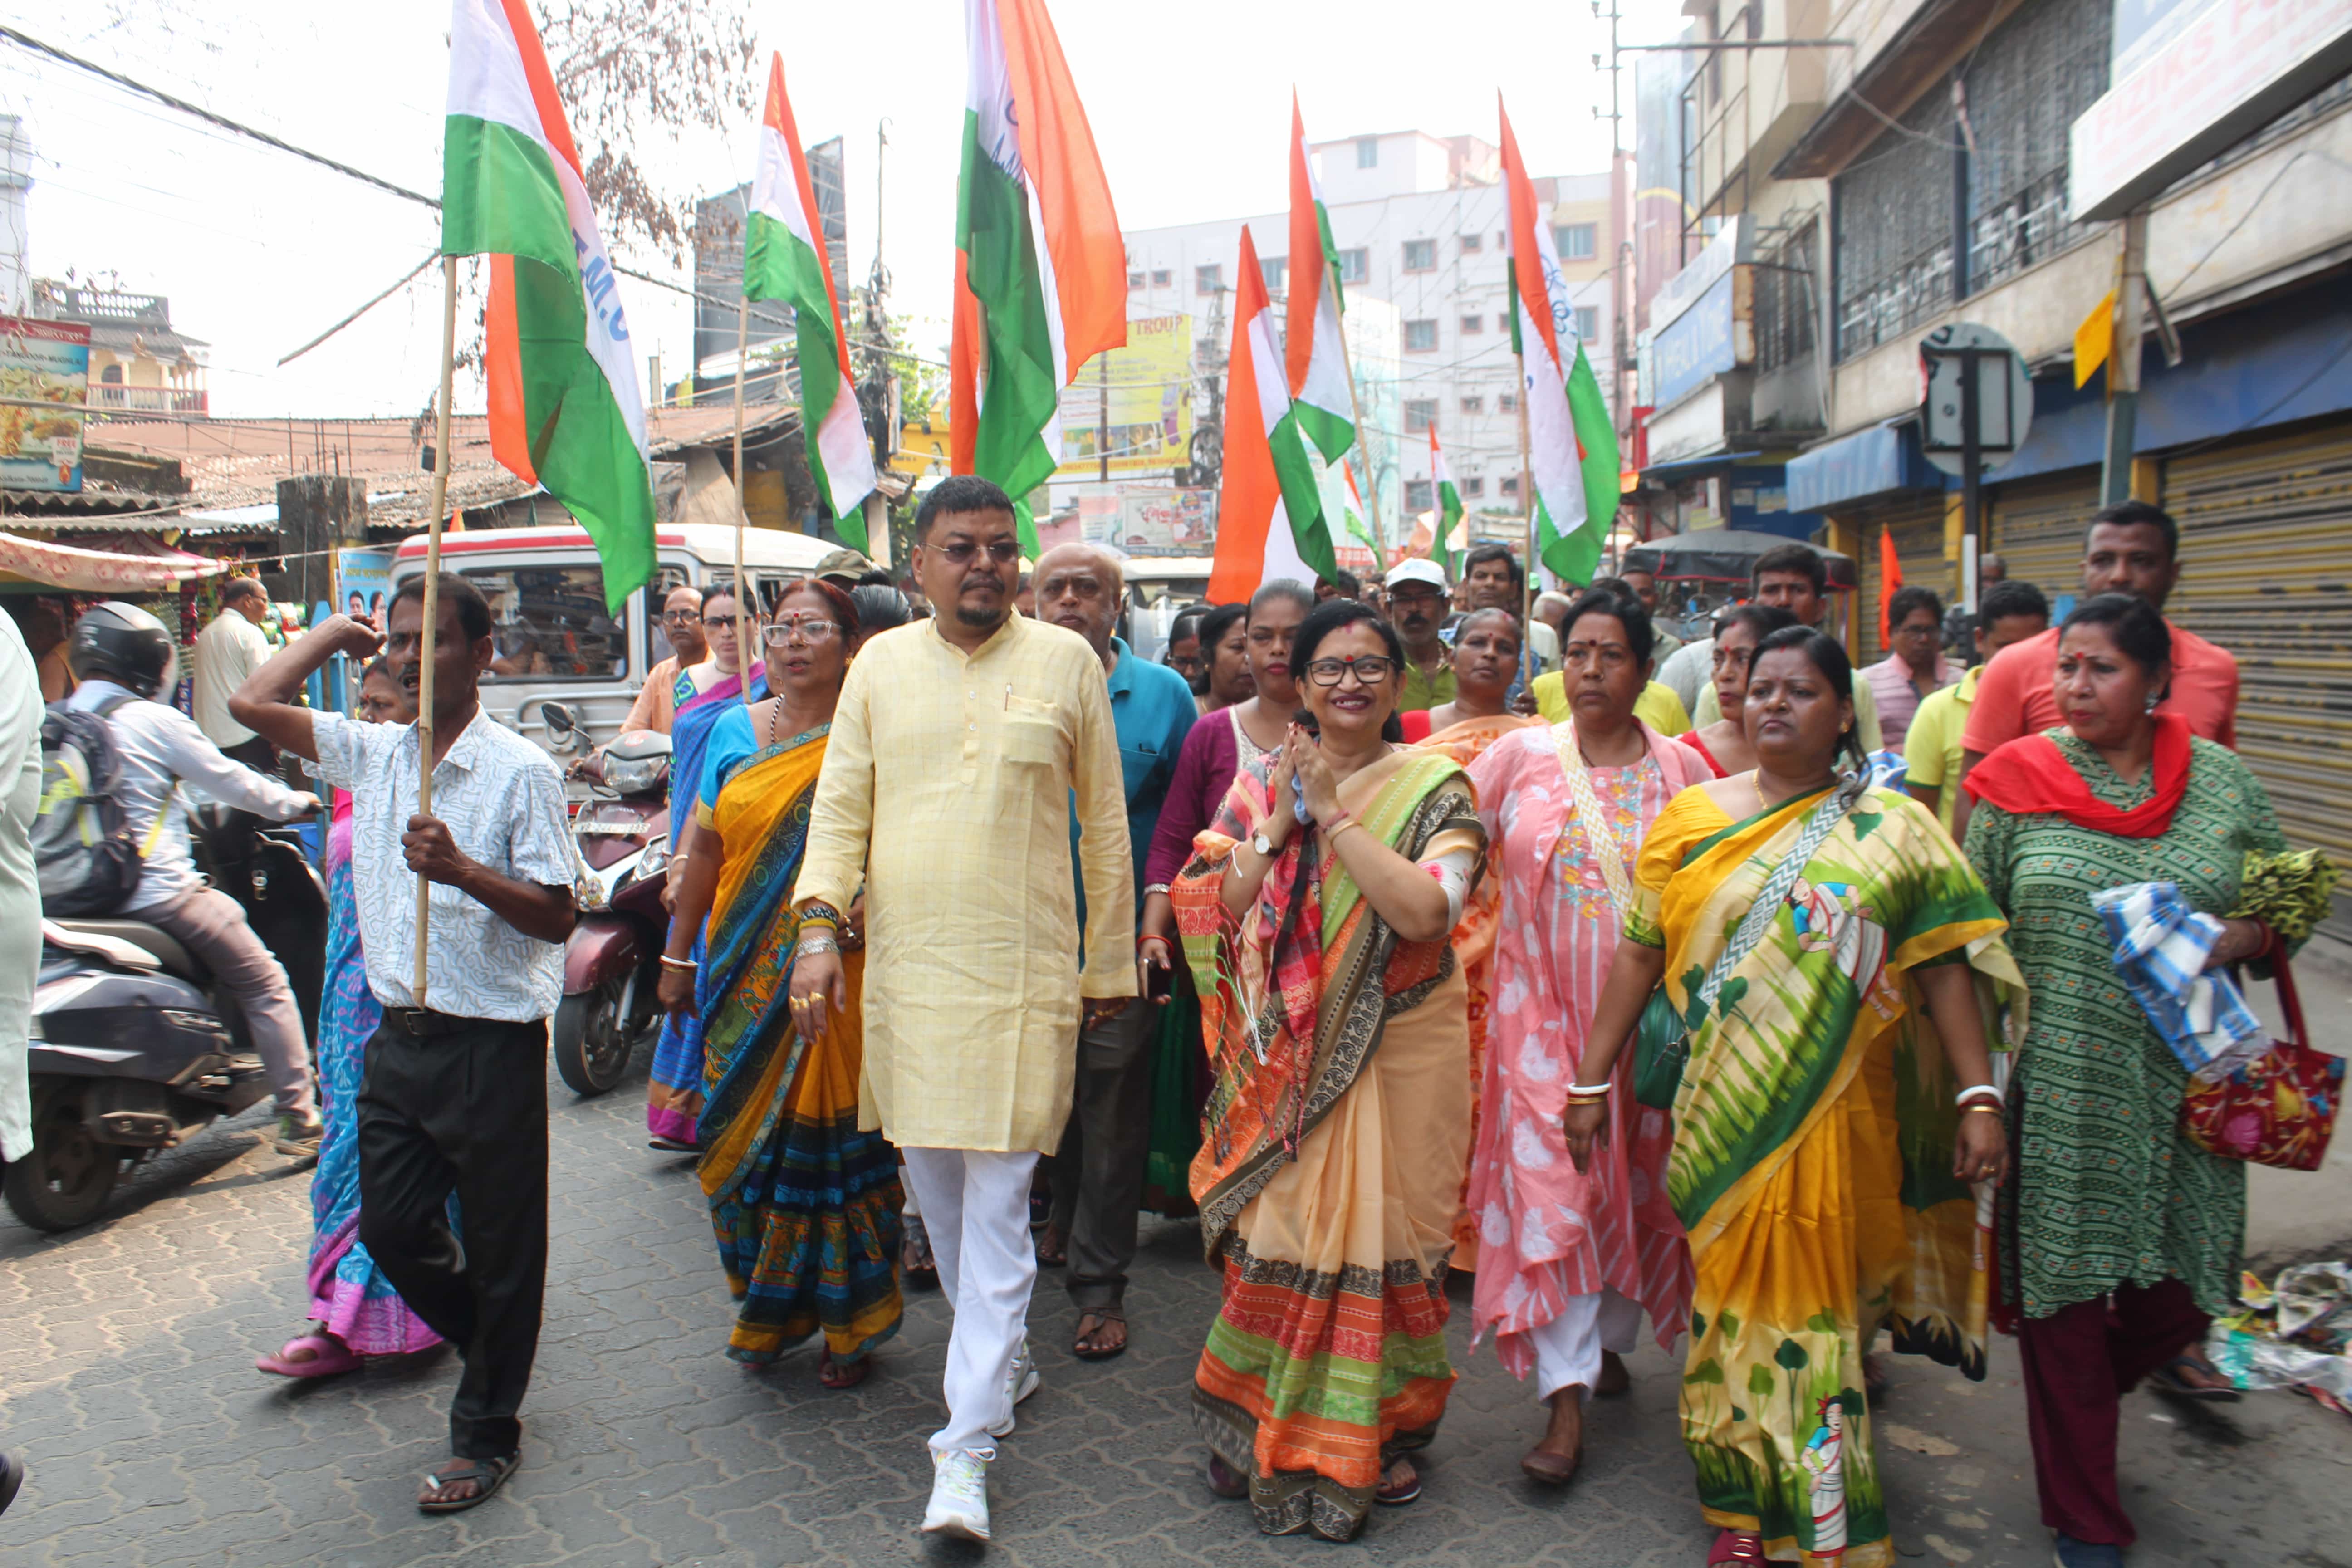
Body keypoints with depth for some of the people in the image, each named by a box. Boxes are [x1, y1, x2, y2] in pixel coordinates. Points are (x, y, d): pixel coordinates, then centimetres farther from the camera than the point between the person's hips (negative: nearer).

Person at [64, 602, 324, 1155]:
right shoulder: (154, 721, -10)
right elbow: (233, 783, -3)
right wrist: (295, 801, 15)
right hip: (160, 896, -7)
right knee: (265, 985, 5)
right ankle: (298, 1119, 3)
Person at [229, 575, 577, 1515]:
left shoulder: (520, 770, -11)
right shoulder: (372, 752, 7)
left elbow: (556, 918, -13)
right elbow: (253, 705, 6)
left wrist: (463, 871, -27)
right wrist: (335, 633, 11)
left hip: (492, 1042, -6)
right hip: (398, 1038, 6)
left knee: (498, 1248, 6)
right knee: (391, 1230, 15)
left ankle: (487, 1433, 24)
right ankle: (494, 1347, 41)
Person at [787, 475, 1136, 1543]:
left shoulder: (1066, 662, 1)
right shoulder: (881, 664, 8)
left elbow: (1105, 825, 5)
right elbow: (840, 806, 7)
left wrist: (1109, 965, 6)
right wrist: (819, 925, -8)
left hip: (1021, 975, -3)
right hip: (902, 970, 4)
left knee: (997, 1207, -2)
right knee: (935, 1192, 15)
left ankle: (966, 1447, 5)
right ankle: (1005, 1360, 38)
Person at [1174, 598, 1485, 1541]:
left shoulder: (1434, 788, -4)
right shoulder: (1260, 784, 6)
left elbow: (1426, 910, -20)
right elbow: (1210, 912, -2)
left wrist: (1334, 815, -18)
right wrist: (1280, 828, -12)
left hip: (1397, 1058, -2)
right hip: (1287, 1060, 2)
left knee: (1377, 1239, 4)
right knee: (1276, 1237, 5)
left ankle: (1371, 1437, 25)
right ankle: (1264, 1433, 25)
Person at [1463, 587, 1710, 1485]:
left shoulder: (1680, 769, 3)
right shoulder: (1520, 755, 1)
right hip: (1544, 1006, -1)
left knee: (1633, 1178, 12)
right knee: (1550, 1184, -6)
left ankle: (1610, 1338, 35)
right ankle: (1567, 1398, -1)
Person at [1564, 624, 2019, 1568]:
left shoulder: (1892, 829, 1)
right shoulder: (1690, 818, 4)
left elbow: (1945, 964, -3)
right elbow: (1638, 952, 4)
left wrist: (1978, 1095, -10)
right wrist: (1592, 1079, 3)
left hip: (1835, 1114, -1)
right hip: (1721, 1111, 1)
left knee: (1819, 1302, 6)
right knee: (1733, 1296, 9)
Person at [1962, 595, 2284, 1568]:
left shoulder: (2222, 781, 3)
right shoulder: (2018, 780, -2)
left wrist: (2227, 941, -12)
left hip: (2181, 1084, 2)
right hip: (2056, 1086, -2)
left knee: (2182, 1283, 7)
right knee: (2062, 1286, 6)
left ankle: (2086, 1398, 43)